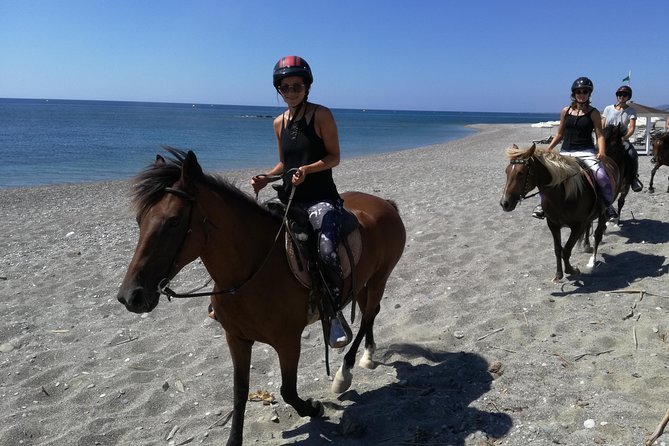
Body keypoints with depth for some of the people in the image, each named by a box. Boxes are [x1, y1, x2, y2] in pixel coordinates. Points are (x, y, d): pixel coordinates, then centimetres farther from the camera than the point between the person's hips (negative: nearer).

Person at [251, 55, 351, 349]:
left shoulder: (321, 115, -4)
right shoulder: (279, 123, 13)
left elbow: (334, 157, -6)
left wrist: (308, 169, -22)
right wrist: (265, 178, 2)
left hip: (321, 199, -6)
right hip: (289, 199, 7)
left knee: (327, 252, -30)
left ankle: (334, 314, -7)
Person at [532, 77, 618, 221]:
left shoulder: (593, 113, 2)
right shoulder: (566, 111, 10)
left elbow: (599, 134, -4)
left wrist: (601, 151, -22)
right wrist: (549, 148, 5)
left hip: (586, 152, -4)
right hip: (566, 152, 4)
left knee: (601, 175, -27)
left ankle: (608, 206, -6)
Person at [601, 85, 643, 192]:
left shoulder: (631, 111, 3)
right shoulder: (608, 109, 8)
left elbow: (631, 129, -8)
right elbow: (601, 127, 8)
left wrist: (623, 138, -26)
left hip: (622, 140, -1)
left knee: (633, 154, -29)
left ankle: (633, 179, -9)